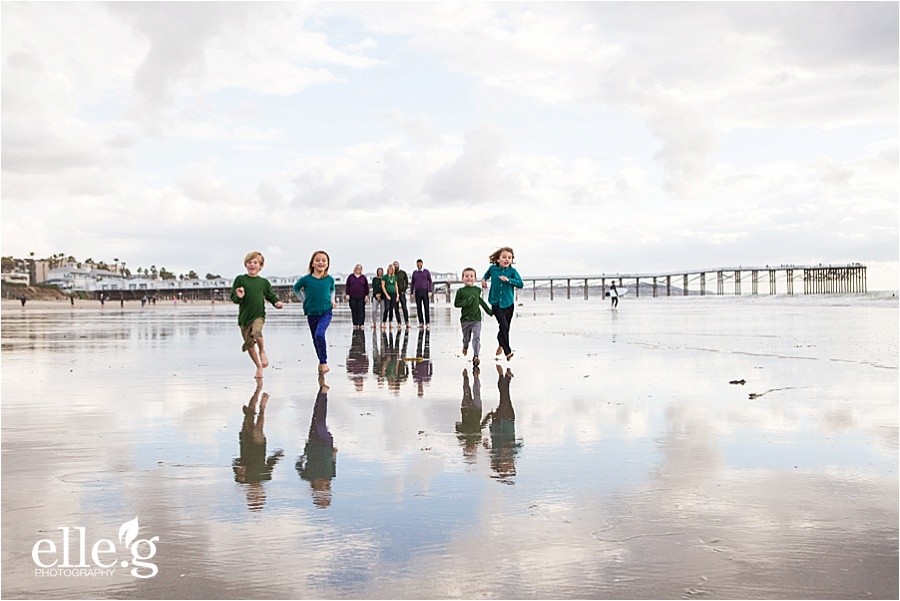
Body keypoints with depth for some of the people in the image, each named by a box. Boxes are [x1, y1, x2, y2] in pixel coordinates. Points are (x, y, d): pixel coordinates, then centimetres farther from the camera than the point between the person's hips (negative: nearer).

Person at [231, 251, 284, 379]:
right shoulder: (240, 279, 0)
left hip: (258, 315, -1)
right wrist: (239, 297, -21)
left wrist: (277, 302, -5)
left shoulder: (264, 282, 5)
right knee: (249, 345, 8)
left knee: (256, 332, -32)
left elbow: (271, 296, 15)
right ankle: (259, 367, 27)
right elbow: (233, 297, 1)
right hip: (244, 316, 1)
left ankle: (262, 352, -3)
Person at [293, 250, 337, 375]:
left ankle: (324, 362, -13)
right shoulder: (306, 279, -9)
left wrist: (332, 300, 7)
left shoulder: (330, 279, -5)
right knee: (315, 339, 11)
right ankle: (321, 361, 31)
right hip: (311, 313, 2)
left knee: (319, 334, -24)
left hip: (326, 312, -2)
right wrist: (305, 301, 6)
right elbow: (296, 289, 11)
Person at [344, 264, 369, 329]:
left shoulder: (363, 277, 9)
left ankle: (361, 324, -7)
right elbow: (347, 286, 8)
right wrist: (347, 294, -1)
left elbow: (366, 287, 10)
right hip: (352, 297, 1)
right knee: (354, 311, 1)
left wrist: (366, 295, 2)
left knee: (361, 310, -6)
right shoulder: (350, 277, 9)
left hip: (361, 297, -1)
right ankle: (355, 324, 6)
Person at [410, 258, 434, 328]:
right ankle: (421, 323, 4)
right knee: (419, 308, -1)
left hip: (425, 291, -2)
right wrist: (412, 292, 6)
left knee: (426, 307, -5)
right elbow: (412, 283, 13)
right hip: (417, 292, 2)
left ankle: (427, 323, -1)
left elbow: (430, 282, -1)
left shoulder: (426, 272, 3)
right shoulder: (414, 273, 10)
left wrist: (430, 291, -11)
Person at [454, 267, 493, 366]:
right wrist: (467, 302, -18)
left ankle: (476, 356, -14)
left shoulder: (477, 290, 6)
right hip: (465, 319, -1)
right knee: (466, 337, 15)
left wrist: (488, 310, 28)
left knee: (477, 337, -12)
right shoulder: (461, 291, -4)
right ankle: (465, 347, 48)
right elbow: (456, 304, -5)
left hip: (476, 319, 1)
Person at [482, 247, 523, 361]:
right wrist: (484, 279, 7)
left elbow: (520, 284, -17)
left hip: (509, 304, 1)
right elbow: (487, 274, 23)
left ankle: (501, 345, 44)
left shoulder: (512, 271, -6)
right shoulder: (493, 269, -2)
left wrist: (508, 279, -27)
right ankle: (508, 351, -13)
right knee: (504, 326, -17)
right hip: (496, 304, -1)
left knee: (505, 328, 14)